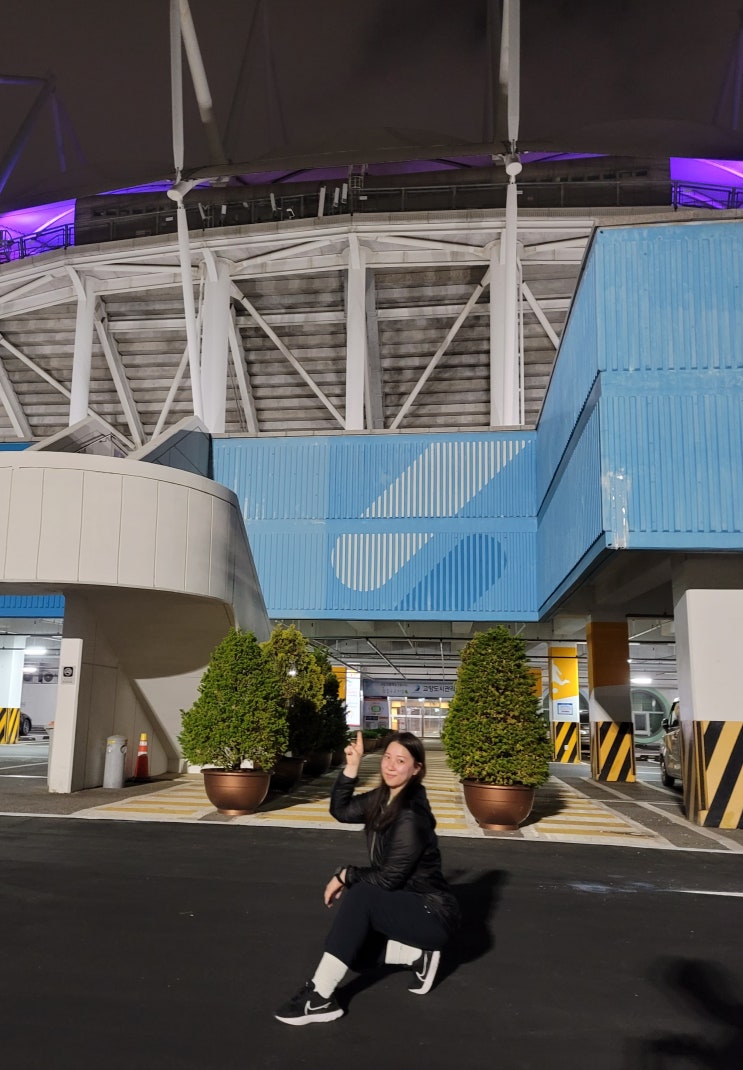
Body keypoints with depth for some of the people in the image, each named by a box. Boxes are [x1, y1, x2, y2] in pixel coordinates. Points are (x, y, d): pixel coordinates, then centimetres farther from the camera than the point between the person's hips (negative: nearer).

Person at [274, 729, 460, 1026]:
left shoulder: (411, 816, -24)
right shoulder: (383, 798, 1)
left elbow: (388, 879, -22)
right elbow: (341, 810, 1)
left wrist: (344, 875, -10)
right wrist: (352, 766, -10)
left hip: (433, 913, -9)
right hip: (405, 905, 9)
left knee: (359, 897, -31)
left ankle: (321, 998, -27)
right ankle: (416, 954, 7)